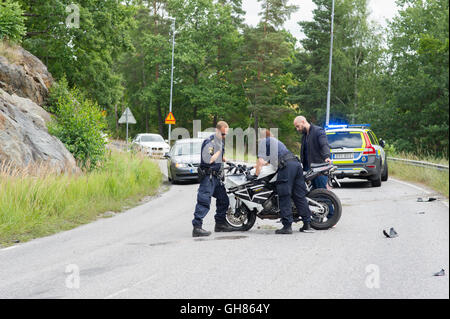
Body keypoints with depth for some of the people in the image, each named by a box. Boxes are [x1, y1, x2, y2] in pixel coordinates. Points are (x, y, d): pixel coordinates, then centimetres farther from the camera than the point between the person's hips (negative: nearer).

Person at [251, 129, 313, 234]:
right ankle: (307, 224, 6)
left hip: (286, 166, -8)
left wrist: (256, 174, 11)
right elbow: (269, 160, 51)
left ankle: (287, 226, -11)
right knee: (300, 196, 8)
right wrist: (259, 165, 62)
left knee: (284, 198, -6)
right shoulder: (276, 141, 37)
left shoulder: (263, 142, 12)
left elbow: (260, 160, 2)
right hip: (296, 163, 8)